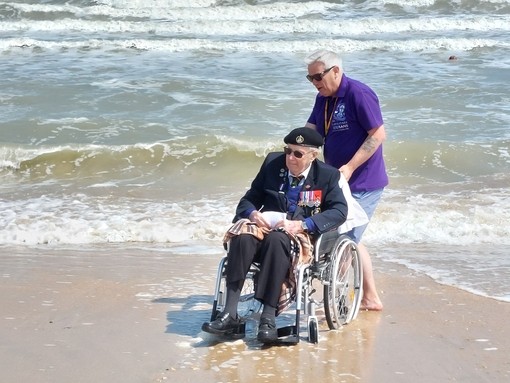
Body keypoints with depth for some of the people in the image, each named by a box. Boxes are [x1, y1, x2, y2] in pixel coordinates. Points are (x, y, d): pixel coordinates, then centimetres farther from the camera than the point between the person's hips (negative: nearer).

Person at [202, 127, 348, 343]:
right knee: (243, 237, -32)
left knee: (276, 239, -38)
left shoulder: (327, 175, 3)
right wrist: (252, 213, -10)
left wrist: (301, 225, -20)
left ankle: (269, 317, -42)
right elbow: (248, 199, 16)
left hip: (302, 236, -3)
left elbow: (339, 211, -8)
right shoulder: (273, 162, 11)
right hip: (266, 227, 3)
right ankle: (230, 315, -38)